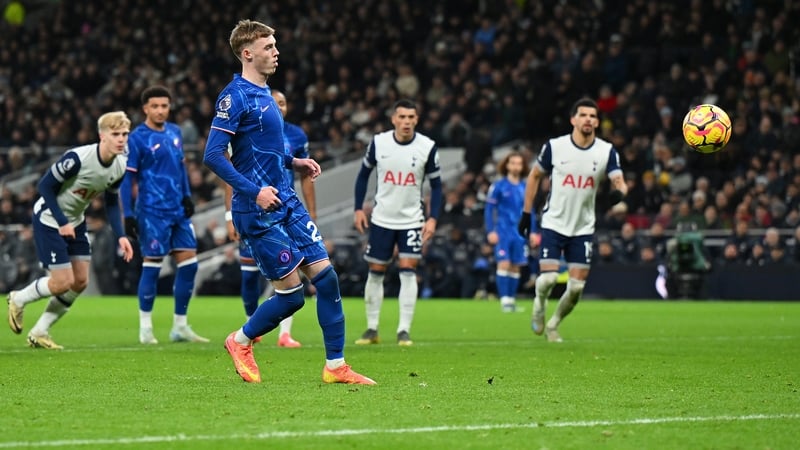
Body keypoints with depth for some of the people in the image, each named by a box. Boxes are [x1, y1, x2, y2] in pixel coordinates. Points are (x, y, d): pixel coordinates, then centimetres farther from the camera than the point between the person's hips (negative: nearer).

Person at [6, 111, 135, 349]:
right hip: (49, 220, -8)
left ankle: (39, 333, 16)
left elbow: (111, 203, 5)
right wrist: (62, 222, -23)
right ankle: (18, 299, 18)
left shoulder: (120, 166, -8)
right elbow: (45, 186, -22)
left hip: (75, 222, 8)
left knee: (80, 281, 3)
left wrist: (121, 236, -8)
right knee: (63, 282, -11)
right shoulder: (77, 158, -31)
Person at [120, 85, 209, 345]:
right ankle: (145, 328, 7)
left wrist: (186, 195, 15)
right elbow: (127, 178, -8)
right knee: (152, 264, -4)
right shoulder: (137, 138, -8)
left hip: (178, 211, 7)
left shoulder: (175, 132, 11)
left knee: (189, 263, 4)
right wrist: (128, 214, -12)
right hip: (153, 212, -7)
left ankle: (180, 326, 13)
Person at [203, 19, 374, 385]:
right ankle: (240, 342, 19)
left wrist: (294, 162, 16)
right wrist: (254, 190, -26)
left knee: (326, 276, 0)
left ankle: (335, 365, 5)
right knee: (292, 293, -6)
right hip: (258, 213, -9)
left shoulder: (264, 94, 15)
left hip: (287, 204, 9)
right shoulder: (235, 96, -13)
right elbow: (213, 155, -20)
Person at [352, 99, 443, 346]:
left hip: (412, 220, -1)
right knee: (375, 272, 5)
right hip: (382, 219, 1)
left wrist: (433, 217, -10)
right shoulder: (378, 143, -6)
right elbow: (364, 174, 8)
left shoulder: (427, 147, -8)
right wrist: (358, 208, 2)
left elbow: (436, 185, -1)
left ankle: (404, 331, -7)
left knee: (408, 270, -11)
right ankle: (372, 329, 16)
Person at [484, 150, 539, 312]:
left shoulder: (526, 188, 9)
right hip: (503, 231, -4)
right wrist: (490, 231, -9)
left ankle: (512, 299, 13)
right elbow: (489, 209, -1)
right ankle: (504, 299, -12)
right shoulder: (498, 186, -2)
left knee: (516, 267, 5)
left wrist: (533, 232, 11)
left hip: (520, 233, 4)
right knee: (504, 264, -12)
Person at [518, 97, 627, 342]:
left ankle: (553, 325, 23)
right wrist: (526, 213, 5)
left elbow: (619, 181, -12)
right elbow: (535, 176, 6)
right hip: (554, 223, -2)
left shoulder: (607, 151, -4)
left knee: (577, 287, -1)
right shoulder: (554, 147, -7)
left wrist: (619, 191, -37)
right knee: (548, 278, -15)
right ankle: (539, 304, 20)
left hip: (583, 228, 2)